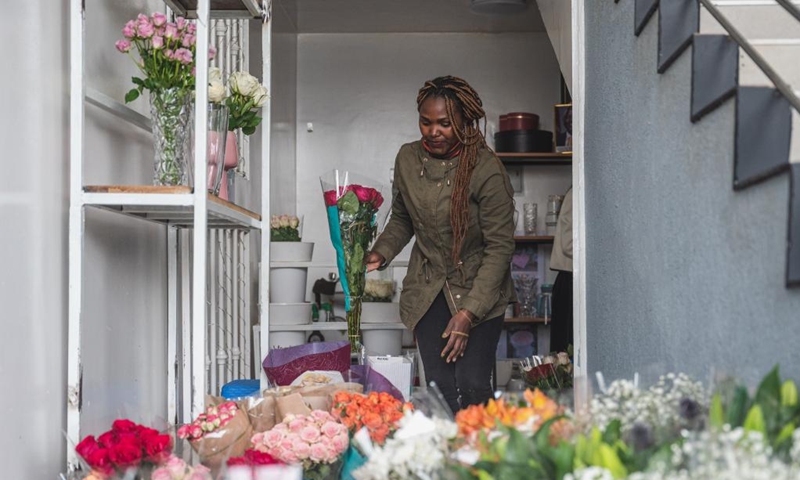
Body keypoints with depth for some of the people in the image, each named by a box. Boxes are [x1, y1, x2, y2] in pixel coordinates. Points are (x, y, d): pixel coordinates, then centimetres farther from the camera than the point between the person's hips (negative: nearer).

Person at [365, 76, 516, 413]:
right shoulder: (408, 158, -1)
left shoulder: (486, 169, -17)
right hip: (427, 290, 4)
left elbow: (499, 247, -15)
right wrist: (380, 253, -4)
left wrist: (468, 313, -20)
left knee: (473, 386, -12)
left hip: (479, 291, -3)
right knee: (439, 388, -2)